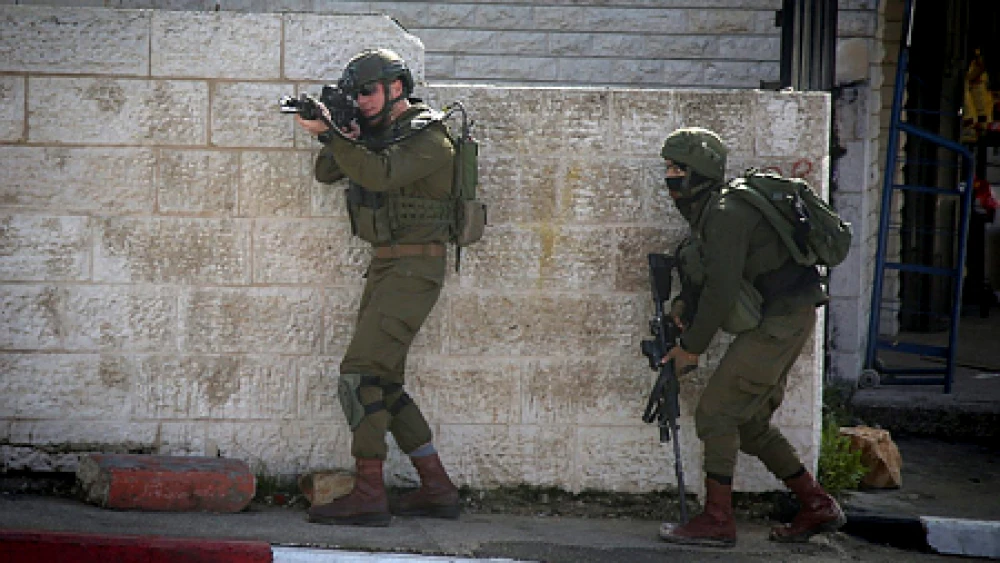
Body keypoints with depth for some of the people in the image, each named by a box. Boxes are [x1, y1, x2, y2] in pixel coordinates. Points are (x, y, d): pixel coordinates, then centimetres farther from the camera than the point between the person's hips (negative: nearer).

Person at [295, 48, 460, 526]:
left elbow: (380, 174, -29)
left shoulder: (428, 140, -13)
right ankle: (437, 490, 16)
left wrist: (330, 133, -31)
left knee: (361, 374, -16)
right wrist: (338, 139, -9)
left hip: (413, 267, -10)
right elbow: (327, 173, 11)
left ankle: (368, 495, -18)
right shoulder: (378, 132, 14)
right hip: (385, 266, 10)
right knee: (384, 383, 11)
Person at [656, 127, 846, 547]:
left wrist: (691, 347, -15)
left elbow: (722, 290, -23)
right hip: (775, 325, 10)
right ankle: (818, 508, 20)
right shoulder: (707, 214, 13)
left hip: (779, 324, -10)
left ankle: (717, 522, -5)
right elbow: (707, 278, 23)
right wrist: (684, 302, 1)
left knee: (715, 412, -9)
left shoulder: (726, 215, -19)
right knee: (750, 423, 15)